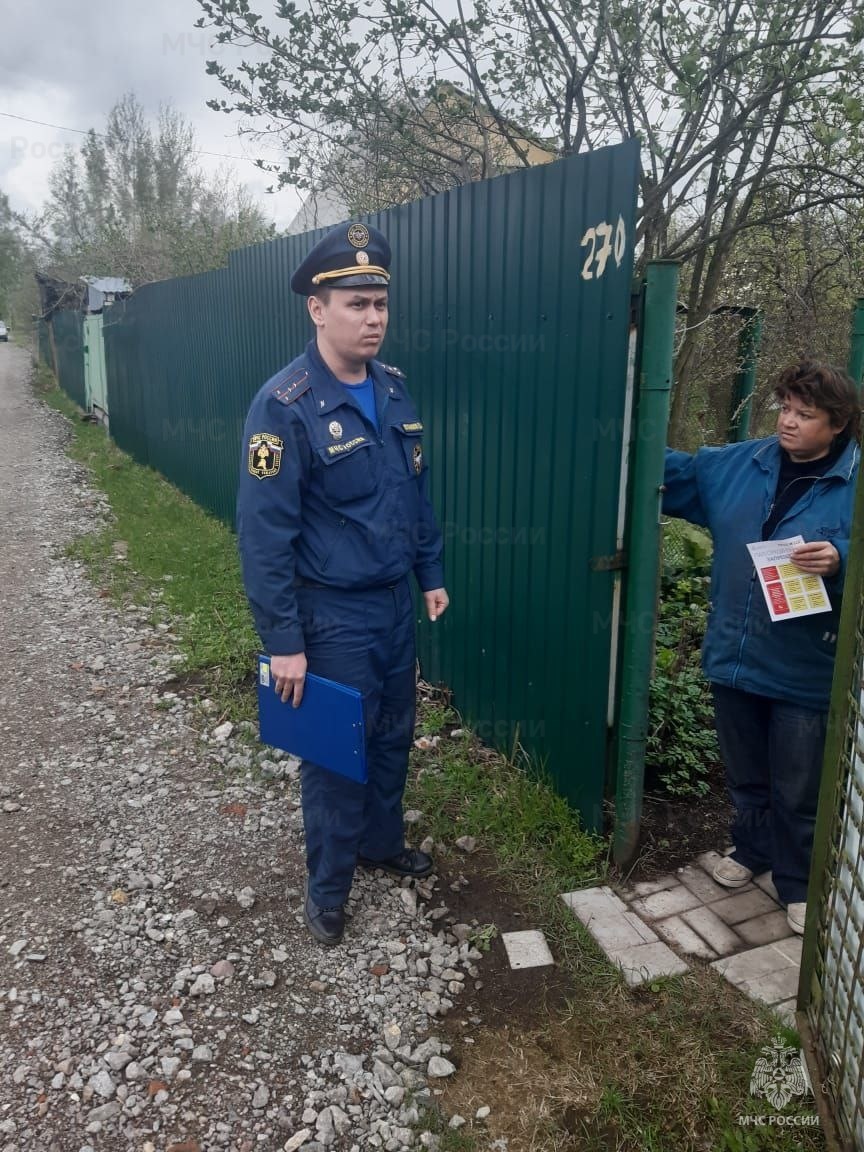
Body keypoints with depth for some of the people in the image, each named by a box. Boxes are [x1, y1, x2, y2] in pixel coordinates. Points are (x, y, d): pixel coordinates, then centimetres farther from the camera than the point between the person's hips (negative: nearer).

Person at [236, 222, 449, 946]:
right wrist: (283, 642, -18)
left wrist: (431, 573, 14)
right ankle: (328, 888, 32)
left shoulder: (394, 388, 3)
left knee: (394, 736, 21)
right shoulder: (285, 405, -19)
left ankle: (383, 844, 46)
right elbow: (263, 533, -19)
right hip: (332, 615, -6)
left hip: (396, 602, 7)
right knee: (336, 753, 9)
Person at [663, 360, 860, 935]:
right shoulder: (738, 464, 2)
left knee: (796, 791, 10)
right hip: (735, 655, 5)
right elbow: (675, 473, 16)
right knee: (745, 775, 23)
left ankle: (799, 885, 32)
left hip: (804, 670, -4)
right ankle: (751, 849, 47)